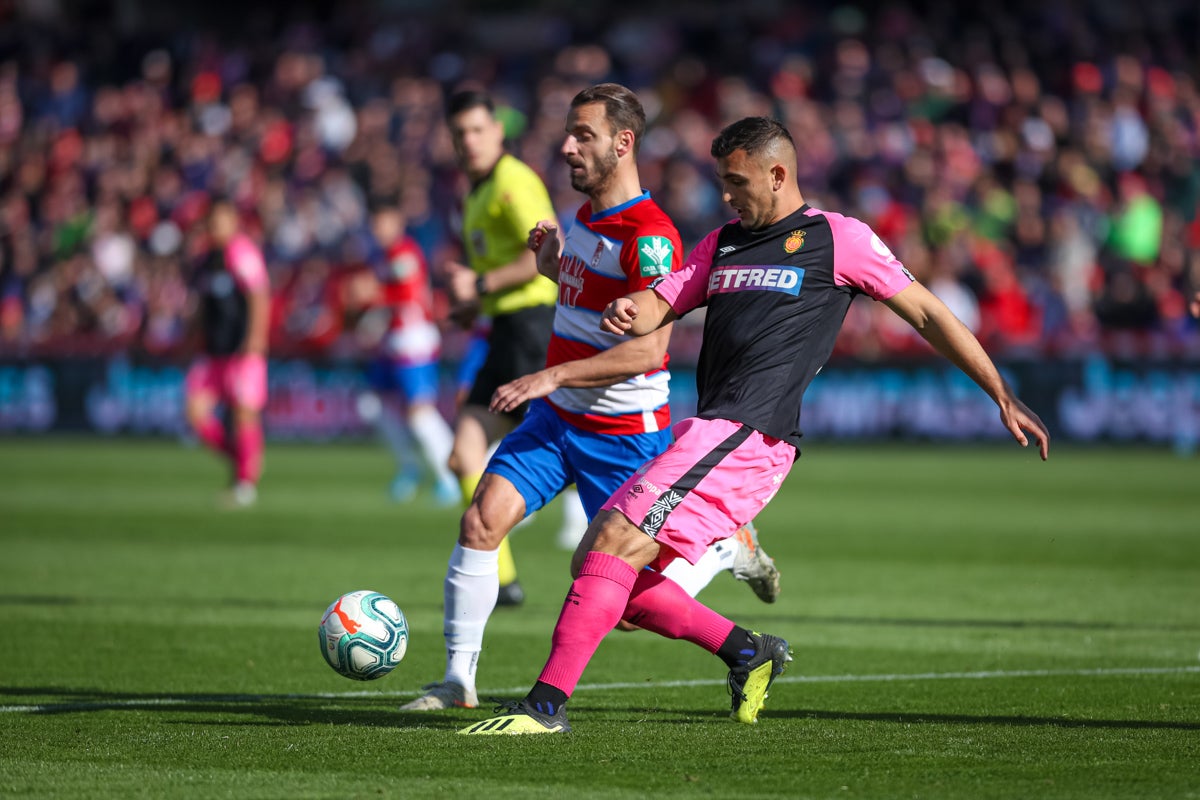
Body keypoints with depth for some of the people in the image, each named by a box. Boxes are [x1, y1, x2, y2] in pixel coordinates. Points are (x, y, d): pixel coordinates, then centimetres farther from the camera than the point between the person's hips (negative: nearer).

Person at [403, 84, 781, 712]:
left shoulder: (649, 236, -21)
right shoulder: (585, 215, 7)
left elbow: (647, 349, -28)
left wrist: (552, 376, -31)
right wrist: (552, 262, 3)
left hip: (624, 434, -7)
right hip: (555, 419, 7)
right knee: (482, 518, -13)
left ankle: (727, 550, 28)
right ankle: (458, 679, -5)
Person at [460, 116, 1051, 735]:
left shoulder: (838, 238, 1)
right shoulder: (724, 243, 21)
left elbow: (927, 314, 5)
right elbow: (658, 307, 17)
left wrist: (1003, 397, 5)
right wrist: (629, 313, -9)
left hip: (748, 438, -8)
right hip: (706, 435, 8)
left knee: (614, 544, -19)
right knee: (597, 562, 4)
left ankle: (547, 703, -19)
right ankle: (748, 651, 14)